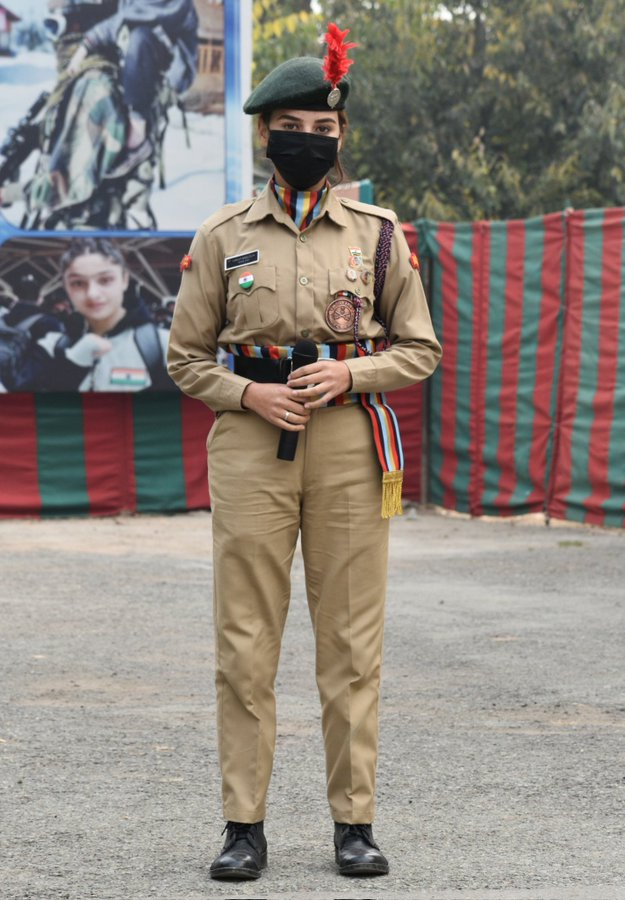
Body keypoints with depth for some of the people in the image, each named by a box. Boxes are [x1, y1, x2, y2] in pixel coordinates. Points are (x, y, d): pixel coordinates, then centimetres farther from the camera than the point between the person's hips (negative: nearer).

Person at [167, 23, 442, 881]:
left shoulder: (377, 234, 7)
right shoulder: (222, 237, 7)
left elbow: (420, 348, 9)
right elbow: (186, 355, 10)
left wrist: (351, 373, -8)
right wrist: (248, 394, -8)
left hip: (349, 441, 0)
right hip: (250, 443, 0)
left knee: (352, 640, 1)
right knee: (244, 641, -1)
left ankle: (355, 823, 8)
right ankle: (245, 826, 5)